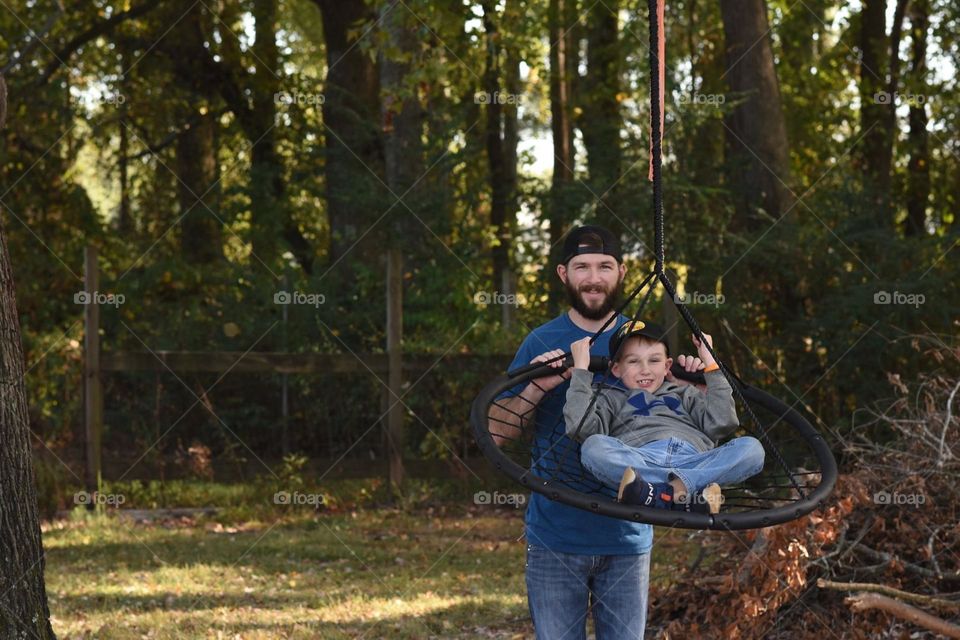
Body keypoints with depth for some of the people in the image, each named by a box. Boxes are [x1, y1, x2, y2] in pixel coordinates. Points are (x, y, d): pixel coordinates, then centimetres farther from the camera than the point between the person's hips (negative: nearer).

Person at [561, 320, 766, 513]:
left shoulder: (684, 394, 36)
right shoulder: (611, 398, 31)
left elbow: (722, 425, 17)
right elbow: (581, 428, 9)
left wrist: (712, 366, 22)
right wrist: (581, 370, 13)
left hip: (693, 461, 2)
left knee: (751, 448, -24)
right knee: (594, 447, -33)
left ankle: (671, 491, -42)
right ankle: (689, 492, -45)